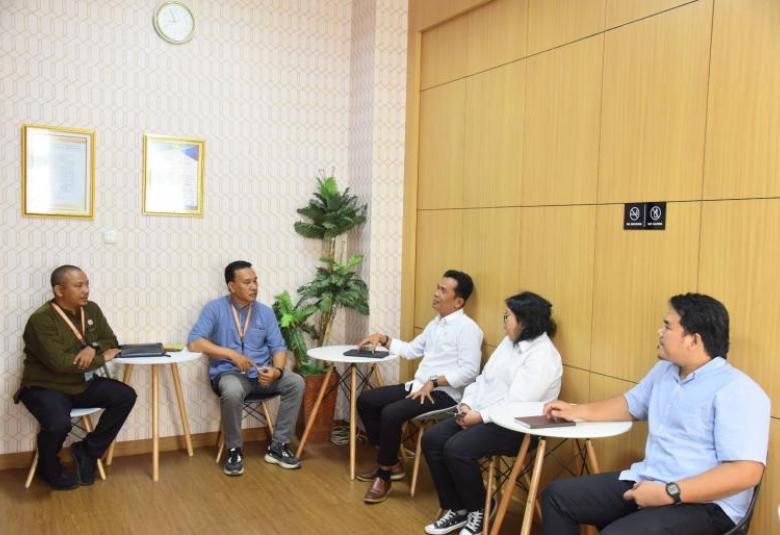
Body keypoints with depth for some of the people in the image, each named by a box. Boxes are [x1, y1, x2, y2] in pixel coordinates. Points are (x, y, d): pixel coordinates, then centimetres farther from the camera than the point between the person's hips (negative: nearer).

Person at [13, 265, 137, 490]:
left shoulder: (91, 309, 2)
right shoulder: (41, 319, -21)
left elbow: (110, 341, 8)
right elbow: (59, 362, -28)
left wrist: (92, 349, -17)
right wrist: (102, 358, -18)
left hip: (83, 384, 7)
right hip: (46, 388, -7)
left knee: (126, 396, -11)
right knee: (59, 424, -34)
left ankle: (87, 450, 5)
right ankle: (48, 468, 3)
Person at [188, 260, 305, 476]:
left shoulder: (265, 312, 8)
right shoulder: (215, 308, -3)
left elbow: (278, 347, 4)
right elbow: (194, 342, -14)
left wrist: (277, 370, -19)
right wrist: (231, 354, -21)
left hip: (262, 374, 4)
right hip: (228, 373, -4)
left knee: (295, 382, -21)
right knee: (232, 391, -38)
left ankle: (278, 446, -9)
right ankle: (234, 450, -13)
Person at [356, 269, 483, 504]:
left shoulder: (467, 328, -11)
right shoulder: (435, 323, 17)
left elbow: (469, 371, -20)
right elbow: (411, 350, 25)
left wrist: (433, 383, -23)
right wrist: (383, 339, 13)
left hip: (444, 393, -9)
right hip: (418, 385, 10)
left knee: (391, 413, -29)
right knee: (365, 400, 3)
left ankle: (384, 475, -8)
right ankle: (391, 462, 10)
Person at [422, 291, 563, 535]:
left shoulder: (542, 356, -16)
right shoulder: (509, 342, 14)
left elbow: (517, 404, -24)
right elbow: (484, 378, 14)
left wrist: (481, 416, -20)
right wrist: (466, 404, -2)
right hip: (481, 415, 9)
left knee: (457, 449, -28)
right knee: (432, 439, -7)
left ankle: (478, 511, -2)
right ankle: (455, 509, 5)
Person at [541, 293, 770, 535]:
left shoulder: (735, 392, -16)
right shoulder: (664, 370, 13)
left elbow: (746, 472, -23)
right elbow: (631, 404, 30)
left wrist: (669, 494, -26)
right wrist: (577, 411, 20)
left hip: (704, 504, -8)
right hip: (647, 483, 9)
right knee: (558, 495, 3)